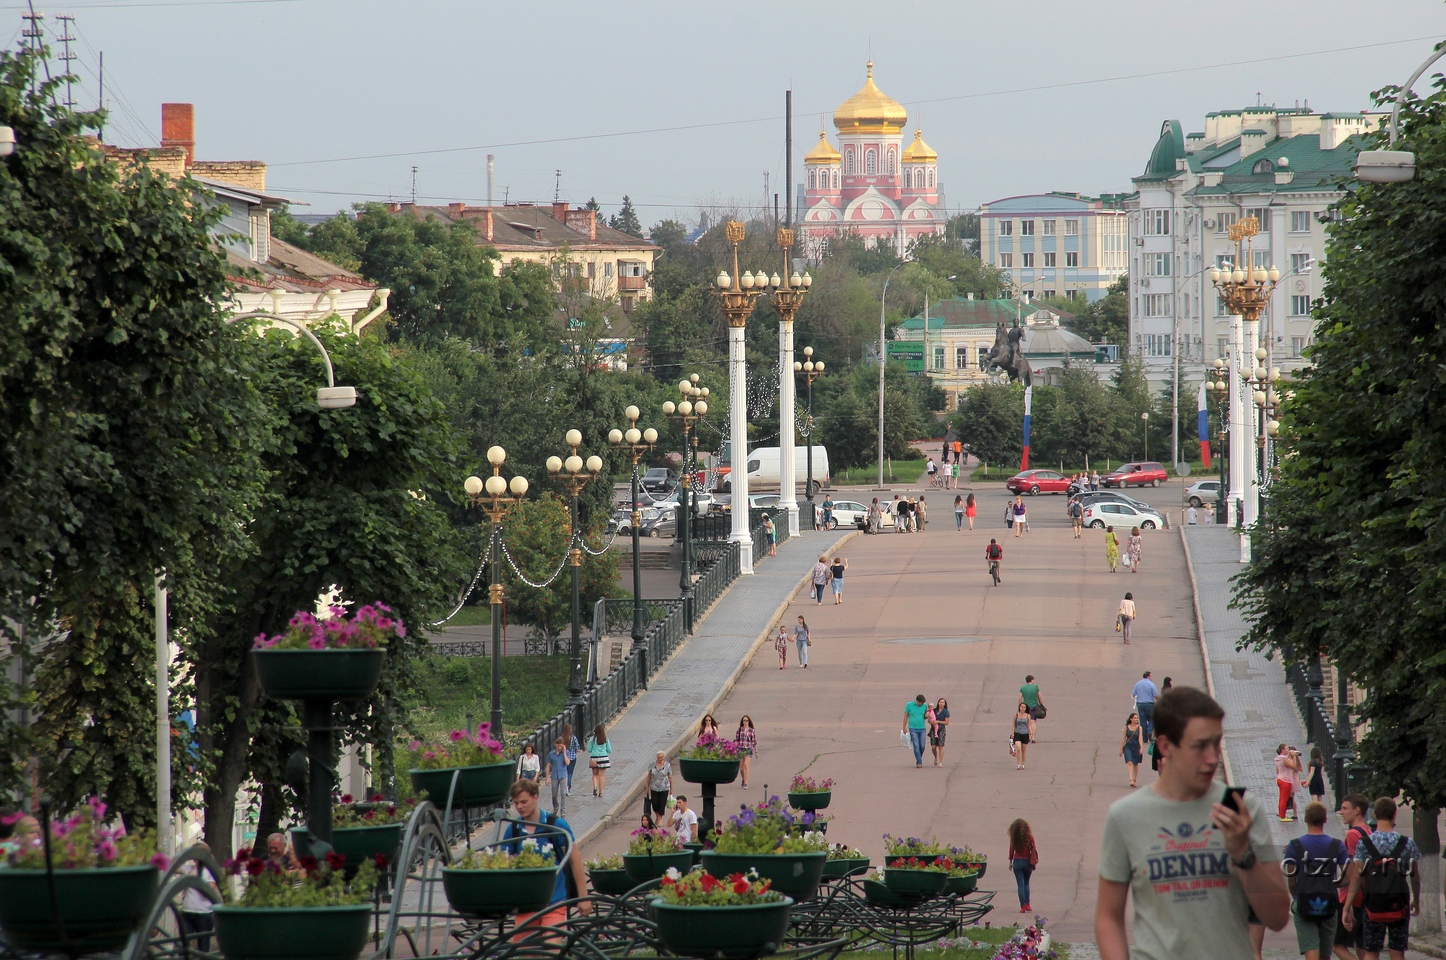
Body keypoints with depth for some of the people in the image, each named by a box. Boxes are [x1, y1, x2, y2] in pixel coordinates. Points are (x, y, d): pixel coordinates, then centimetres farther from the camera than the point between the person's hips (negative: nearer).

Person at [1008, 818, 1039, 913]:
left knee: (1020, 884, 3)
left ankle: (1023, 906, -3)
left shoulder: (1013, 838, -8)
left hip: (1017, 862, -1)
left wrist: (1010, 862, 11)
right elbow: (1033, 850, -4)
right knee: (1026, 883, 19)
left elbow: (1011, 850, 0)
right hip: (1027, 862, 1)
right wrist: (1034, 862, 5)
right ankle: (1027, 904, 16)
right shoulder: (1029, 836, -8)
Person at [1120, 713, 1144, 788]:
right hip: (1128, 747, -1)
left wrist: (1141, 748, -17)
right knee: (1129, 763, -16)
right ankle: (1131, 780, -24)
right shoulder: (1126, 727, 0)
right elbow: (1123, 738, 6)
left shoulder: (1139, 727, 1)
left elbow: (1140, 738, -5)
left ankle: (1134, 780, 24)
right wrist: (1121, 749, 7)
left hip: (1136, 747, 1)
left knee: (1135, 764, 11)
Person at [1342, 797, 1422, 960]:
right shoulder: (1406, 843, -2)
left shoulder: (1364, 843, -6)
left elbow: (1356, 876, -8)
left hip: (1373, 904, -1)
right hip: (1400, 906, 1)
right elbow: (1415, 876, 7)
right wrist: (1416, 902, 22)